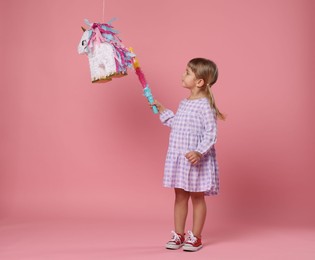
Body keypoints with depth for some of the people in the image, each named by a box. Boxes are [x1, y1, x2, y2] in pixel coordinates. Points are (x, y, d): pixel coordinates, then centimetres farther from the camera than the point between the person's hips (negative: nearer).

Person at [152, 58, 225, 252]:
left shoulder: (205, 105, -16)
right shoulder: (184, 103, 10)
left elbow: (211, 133, -19)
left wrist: (199, 152, -30)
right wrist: (162, 110, 23)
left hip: (196, 160, -8)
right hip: (179, 158, 8)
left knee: (197, 197, 6)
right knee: (180, 196, 13)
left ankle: (196, 237, 18)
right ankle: (179, 235, 24)